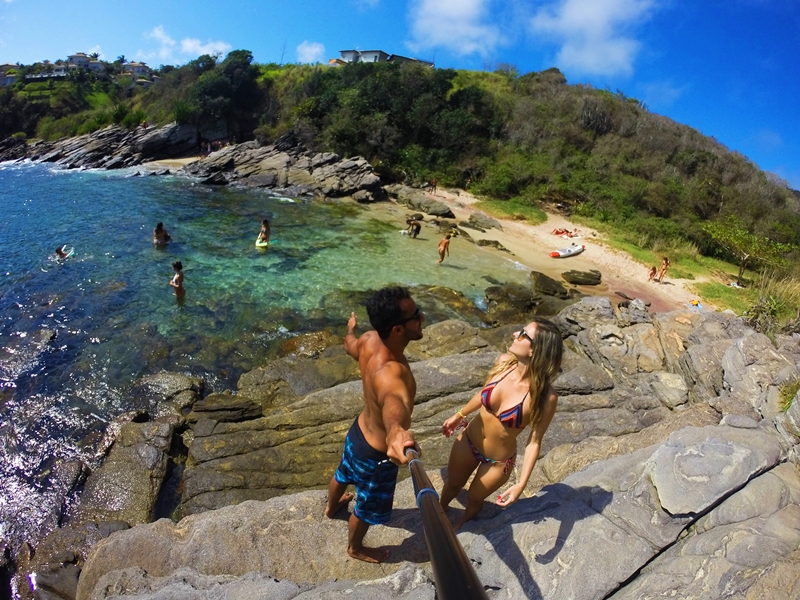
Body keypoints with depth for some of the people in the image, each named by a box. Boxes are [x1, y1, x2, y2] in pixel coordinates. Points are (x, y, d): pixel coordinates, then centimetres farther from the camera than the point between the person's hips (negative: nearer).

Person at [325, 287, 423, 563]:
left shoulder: (369, 340, -18)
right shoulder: (388, 372, -44)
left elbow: (349, 345, 8)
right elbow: (393, 400, -69)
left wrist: (351, 328, 30)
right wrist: (396, 431, -91)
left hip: (360, 431, 8)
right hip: (377, 453, -8)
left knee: (344, 474, 37)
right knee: (368, 509, 24)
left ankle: (332, 507, 71)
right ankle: (356, 548, 56)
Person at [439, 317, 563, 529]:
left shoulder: (545, 396, -32)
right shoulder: (504, 362, -20)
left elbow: (535, 441, -18)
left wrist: (522, 483, -21)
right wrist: (460, 415, 11)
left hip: (498, 461, -3)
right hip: (468, 441, 3)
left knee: (474, 498, 27)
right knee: (452, 485, 29)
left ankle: (462, 524, 62)